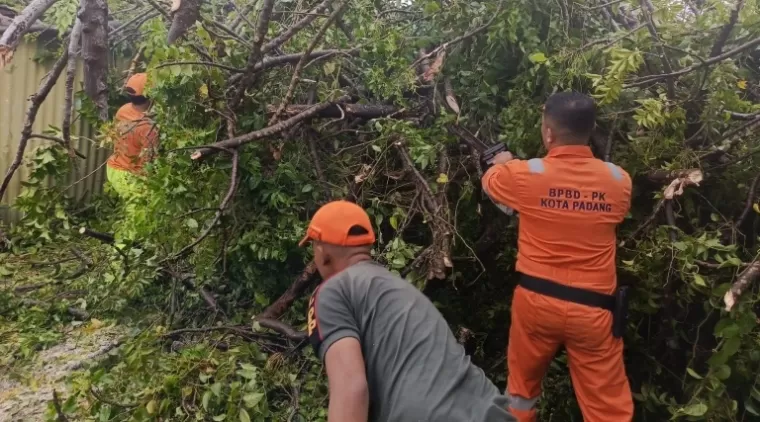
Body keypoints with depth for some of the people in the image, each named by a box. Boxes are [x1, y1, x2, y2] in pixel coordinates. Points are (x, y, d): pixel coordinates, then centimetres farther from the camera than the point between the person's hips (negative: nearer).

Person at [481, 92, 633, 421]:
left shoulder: (525, 174, -10)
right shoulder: (619, 180, -3)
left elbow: (488, 181, 12)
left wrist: (503, 164, 36)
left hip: (536, 299, 0)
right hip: (592, 308, 1)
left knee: (522, 385, 23)